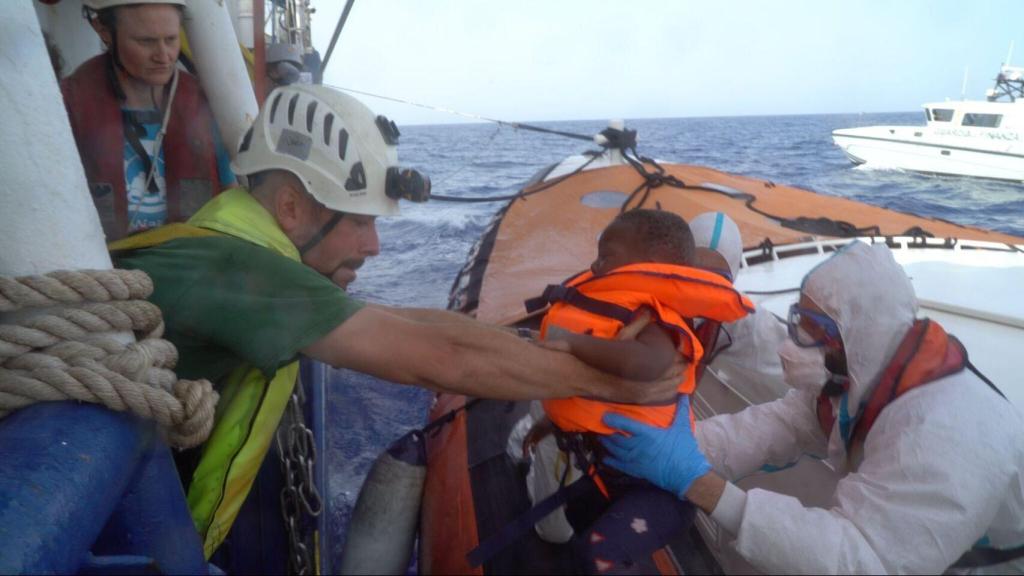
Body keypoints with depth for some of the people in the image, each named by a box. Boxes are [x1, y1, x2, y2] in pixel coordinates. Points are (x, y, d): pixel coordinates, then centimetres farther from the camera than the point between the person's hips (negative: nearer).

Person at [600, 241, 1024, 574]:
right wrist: (681, 448, -35)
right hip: (908, 541, 6)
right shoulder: (854, 376, -9)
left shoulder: (945, 433, -36)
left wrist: (696, 482, -47)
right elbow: (770, 427, -17)